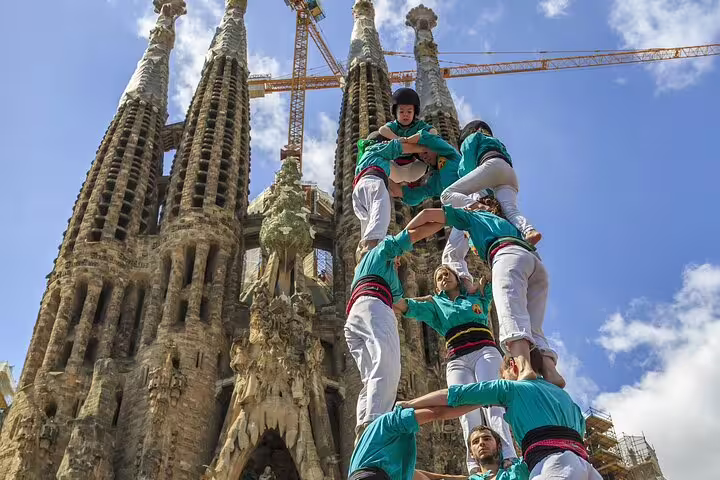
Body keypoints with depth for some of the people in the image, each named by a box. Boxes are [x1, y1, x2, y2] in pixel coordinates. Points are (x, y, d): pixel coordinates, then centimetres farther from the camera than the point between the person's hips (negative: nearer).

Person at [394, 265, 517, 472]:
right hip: (457, 361, 1)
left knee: (493, 402, -24)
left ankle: (509, 460, -37)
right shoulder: (435, 304, 25)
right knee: (467, 412, -19)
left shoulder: (477, 296, 27)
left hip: (484, 352, -1)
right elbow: (404, 305, 12)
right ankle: (476, 467, -29)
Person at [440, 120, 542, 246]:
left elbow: (468, 161, 10)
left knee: (447, 194, -12)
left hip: (493, 165, -6)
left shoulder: (473, 137, 27)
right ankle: (528, 231, -57)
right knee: (511, 211, -22)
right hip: (511, 173, 6)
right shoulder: (497, 143, 46)